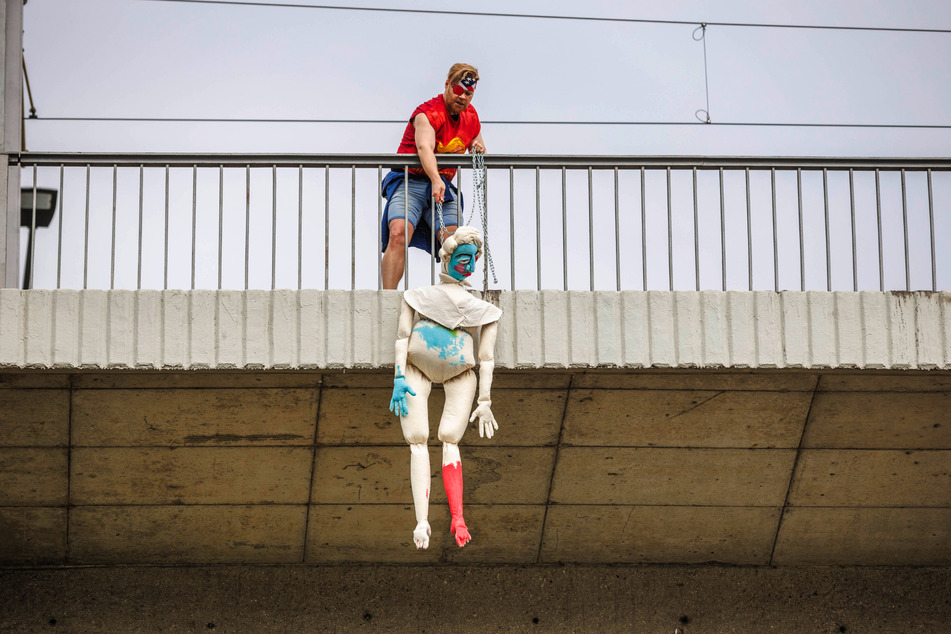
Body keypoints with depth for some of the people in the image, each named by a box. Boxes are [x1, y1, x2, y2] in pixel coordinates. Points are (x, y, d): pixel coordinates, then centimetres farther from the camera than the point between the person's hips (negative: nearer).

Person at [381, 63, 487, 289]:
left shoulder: (471, 116, 10)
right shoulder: (428, 113, -13)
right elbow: (424, 148, -33)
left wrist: (479, 149, -1)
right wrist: (435, 180, -50)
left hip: (442, 185, 6)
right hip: (409, 181, -6)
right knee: (398, 234, -27)